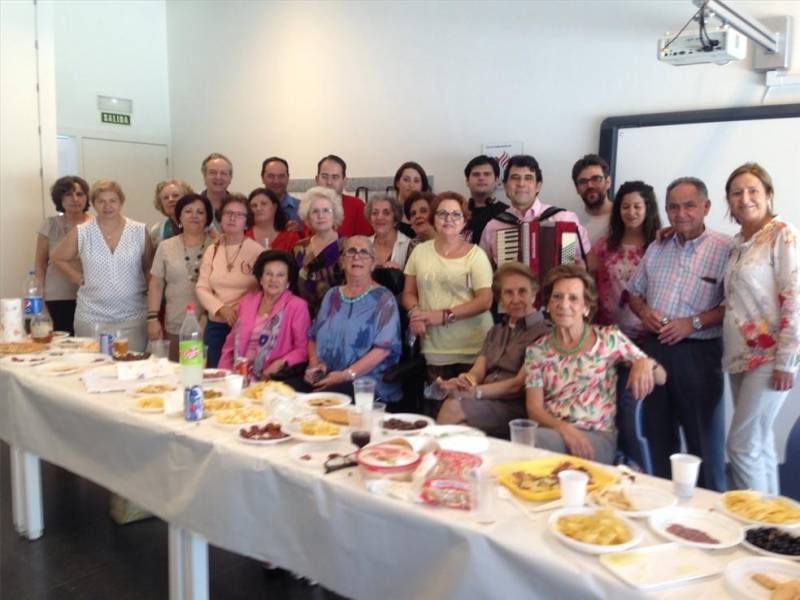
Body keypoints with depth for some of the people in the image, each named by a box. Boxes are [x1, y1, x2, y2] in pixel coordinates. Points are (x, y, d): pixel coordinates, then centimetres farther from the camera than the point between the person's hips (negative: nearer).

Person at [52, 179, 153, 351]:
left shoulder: (139, 231, 0)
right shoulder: (81, 232, 0)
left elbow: (149, 268, 10)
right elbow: (59, 258, 12)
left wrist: (147, 290, 2)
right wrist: (80, 279, 2)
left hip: (133, 317, 0)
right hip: (92, 317, 0)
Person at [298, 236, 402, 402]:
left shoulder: (383, 299, 0)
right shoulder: (332, 295, 18)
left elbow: (384, 348, -11)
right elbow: (313, 336, 21)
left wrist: (347, 375, -18)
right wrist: (314, 363, 0)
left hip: (367, 382, -5)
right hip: (325, 378, 5)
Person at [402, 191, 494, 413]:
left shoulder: (475, 254, -1)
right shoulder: (420, 251, 10)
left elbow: (484, 300, -8)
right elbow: (409, 293, 13)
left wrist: (444, 316, -15)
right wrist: (415, 313, -9)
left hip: (473, 349, -3)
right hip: (434, 349, 3)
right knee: (438, 413, 5)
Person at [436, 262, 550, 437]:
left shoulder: (543, 334, -2)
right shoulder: (495, 332, 24)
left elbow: (519, 384, -10)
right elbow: (477, 371, 11)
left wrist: (475, 391, -19)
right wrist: (464, 381, -13)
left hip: (516, 407, -5)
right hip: (487, 402, 6)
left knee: (454, 407, -29)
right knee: (451, 402, -28)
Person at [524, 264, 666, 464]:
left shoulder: (609, 338, 4)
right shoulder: (536, 350, 8)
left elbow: (662, 378, 8)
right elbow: (534, 408, 1)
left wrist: (646, 363, -17)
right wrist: (564, 428, -20)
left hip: (597, 436, -2)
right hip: (552, 431, 2)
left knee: (534, 441, -32)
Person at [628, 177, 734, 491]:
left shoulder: (724, 249, -5)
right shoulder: (656, 248, 13)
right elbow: (634, 291, 18)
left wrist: (694, 323, -19)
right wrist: (644, 312, -2)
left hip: (699, 352, -5)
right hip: (655, 347, 5)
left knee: (704, 436, 2)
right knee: (658, 432, 14)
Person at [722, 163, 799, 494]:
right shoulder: (737, 242, 12)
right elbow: (734, 300, 23)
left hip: (769, 357, -7)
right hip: (741, 355, 7)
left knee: (742, 444, -6)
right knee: (759, 444, 13)